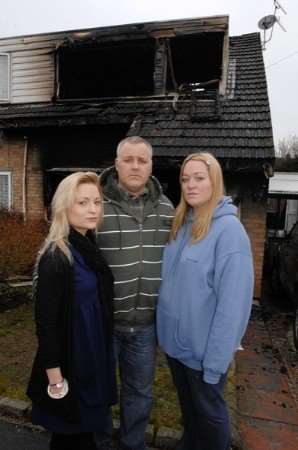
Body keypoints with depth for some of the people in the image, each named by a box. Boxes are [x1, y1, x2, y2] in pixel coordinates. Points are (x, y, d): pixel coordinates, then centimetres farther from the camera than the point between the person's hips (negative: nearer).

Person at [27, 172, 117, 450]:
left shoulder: (89, 248, 1)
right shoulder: (56, 258, -24)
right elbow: (46, 322, -21)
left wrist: (104, 357, 15)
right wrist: (55, 378, -17)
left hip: (94, 358, 7)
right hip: (70, 362, -7)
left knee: (86, 428, 26)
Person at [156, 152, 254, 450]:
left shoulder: (228, 229, -20)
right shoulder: (180, 224, 1)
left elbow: (233, 301, -21)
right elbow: (170, 279, 6)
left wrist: (216, 360, -19)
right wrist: (166, 330, 3)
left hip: (203, 347, -6)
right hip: (173, 341, 6)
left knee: (209, 410, 19)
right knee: (186, 403, 28)